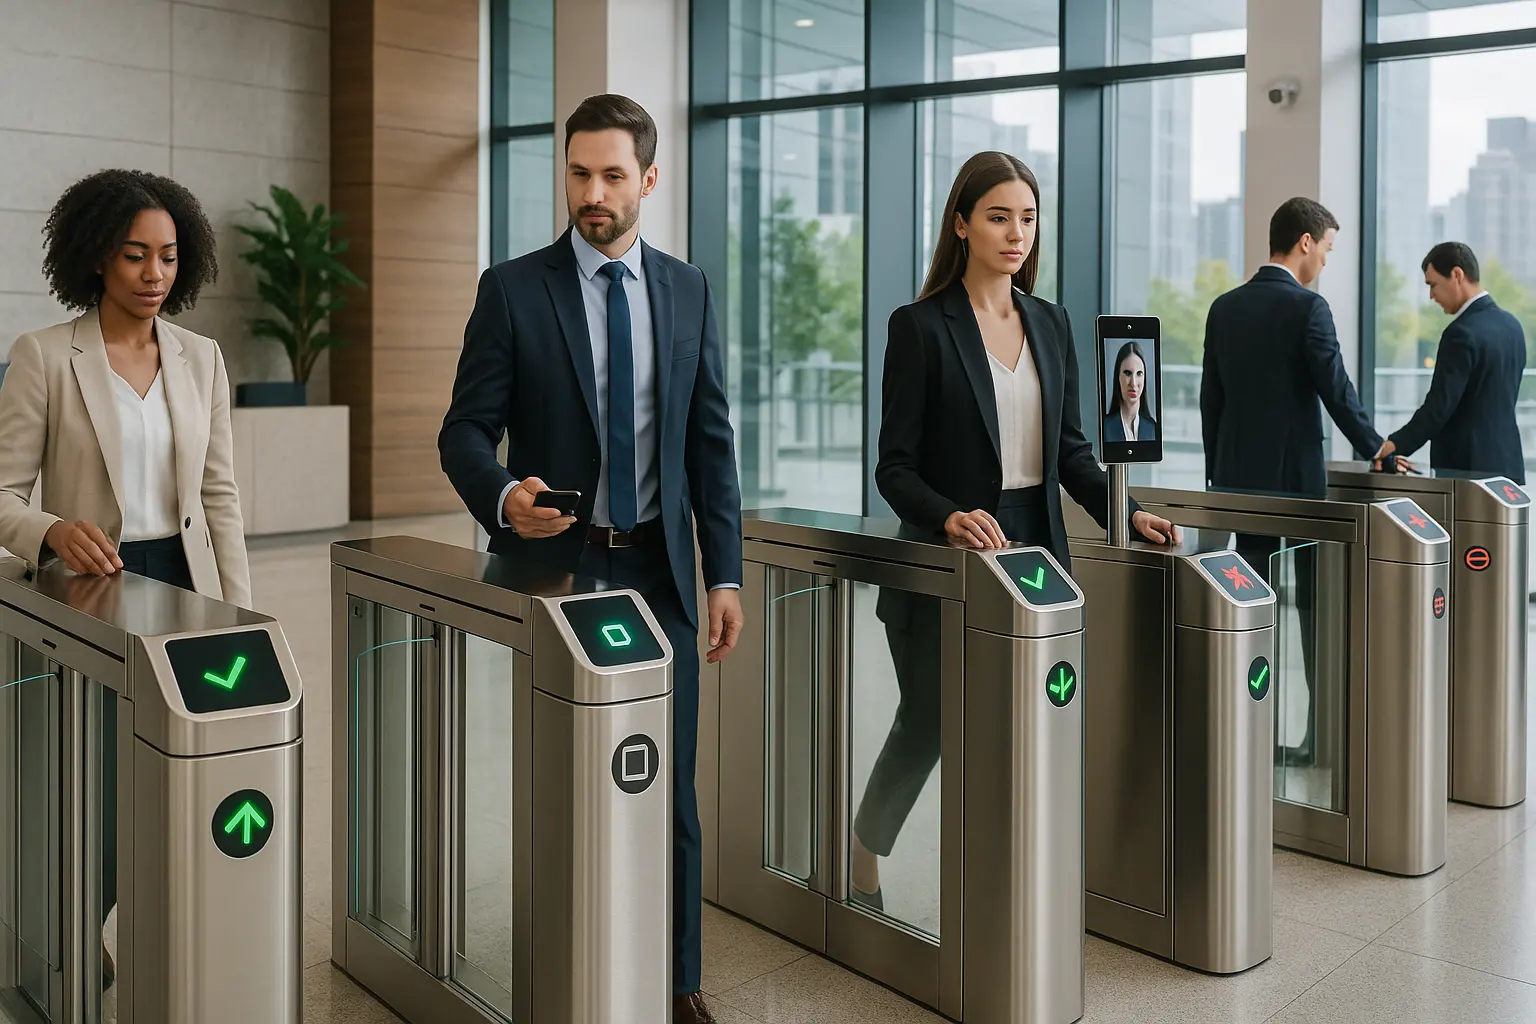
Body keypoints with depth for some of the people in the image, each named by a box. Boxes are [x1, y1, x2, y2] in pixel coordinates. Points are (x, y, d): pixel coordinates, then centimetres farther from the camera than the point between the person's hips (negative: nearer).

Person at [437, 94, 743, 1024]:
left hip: (659, 565, 2)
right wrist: (504, 495, -24)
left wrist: (726, 573, 2)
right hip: (553, 564, -2)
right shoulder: (513, 289, 0)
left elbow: (712, 440, 8)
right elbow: (465, 429, -2)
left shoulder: (689, 291, 8)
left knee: (669, 787, 6)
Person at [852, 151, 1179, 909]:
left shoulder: (1050, 324, 10)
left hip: (1035, 553, 5)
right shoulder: (921, 327, -7)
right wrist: (949, 517, -28)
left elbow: (1069, 449, 14)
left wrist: (1124, 512, -1)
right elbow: (894, 467, -10)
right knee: (929, 724, 5)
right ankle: (864, 852, 31)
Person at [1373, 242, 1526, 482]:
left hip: (1468, 466, -9)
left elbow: (1438, 407, -19)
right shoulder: (1511, 324, 11)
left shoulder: (1462, 333, -17)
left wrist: (1394, 446, -14)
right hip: (1507, 463, 9)